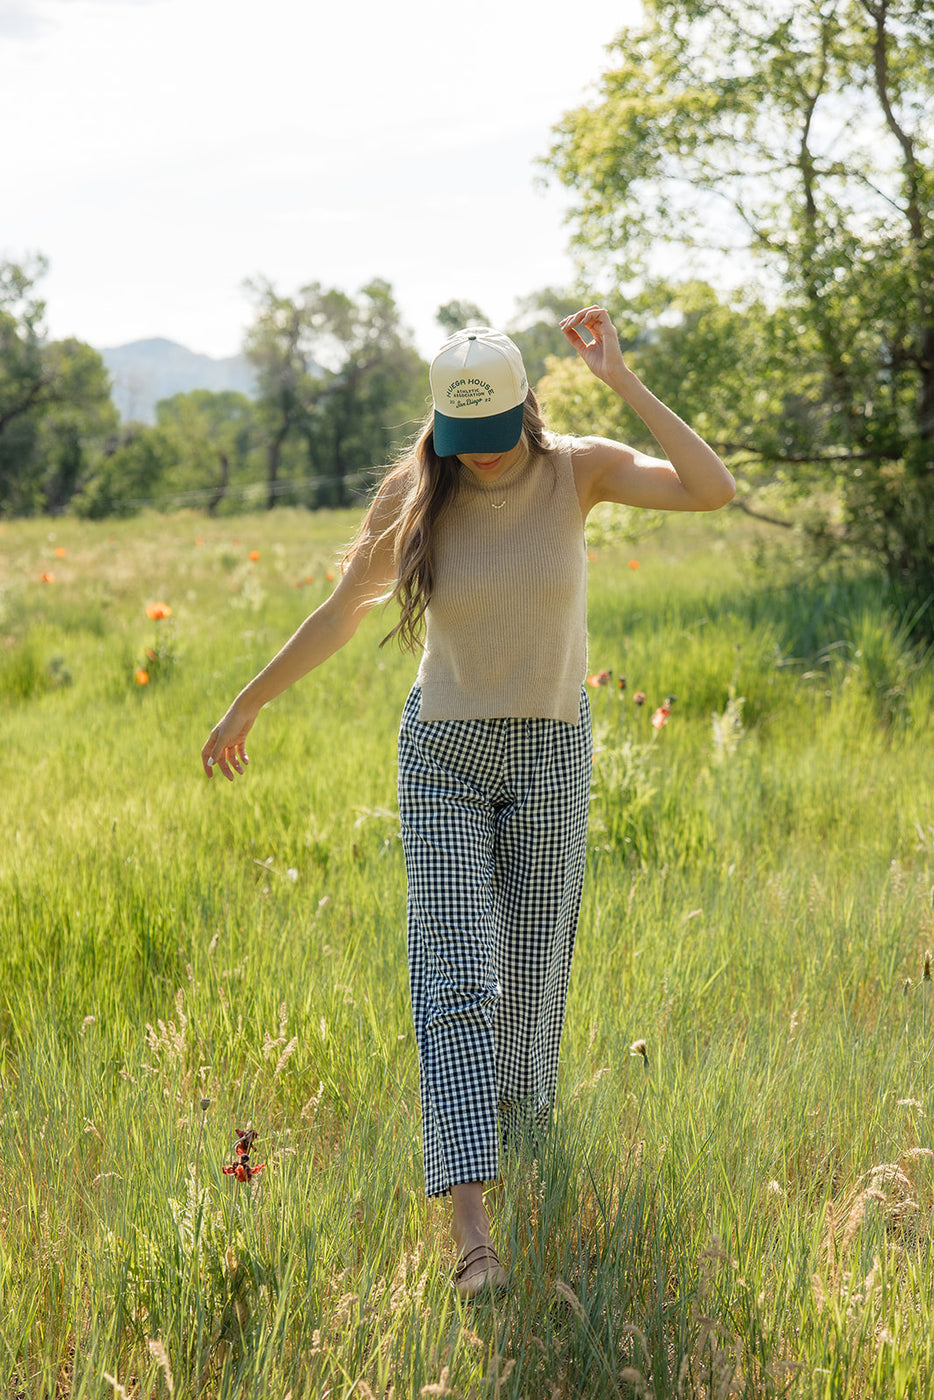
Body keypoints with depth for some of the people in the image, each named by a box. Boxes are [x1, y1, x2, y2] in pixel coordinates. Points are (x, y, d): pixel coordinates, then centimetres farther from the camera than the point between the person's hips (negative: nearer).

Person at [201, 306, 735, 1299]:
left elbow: (711, 490, -24)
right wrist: (248, 705, 9)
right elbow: (340, 613, 3)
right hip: (444, 759, -1)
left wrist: (622, 380, -26)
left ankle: (521, 1126, 42)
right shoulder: (413, 496, -9)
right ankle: (470, 1224, -17)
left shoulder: (578, 469, -10)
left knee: (530, 971, 12)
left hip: (551, 754, 1)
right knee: (456, 978, -11)